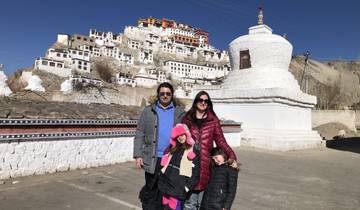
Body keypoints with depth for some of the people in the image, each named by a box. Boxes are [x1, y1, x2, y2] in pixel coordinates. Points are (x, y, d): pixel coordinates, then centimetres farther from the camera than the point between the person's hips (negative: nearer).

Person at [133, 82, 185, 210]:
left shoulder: (180, 112, 4)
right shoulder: (148, 111, 2)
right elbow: (139, 135, 0)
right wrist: (138, 155, -6)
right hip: (153, 158, -1)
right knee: (150, 189, 10)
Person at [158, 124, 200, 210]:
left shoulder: (194, 152, -4)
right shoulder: (172, 149, 14)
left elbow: (195, 173, -7)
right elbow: (164, 166, 19)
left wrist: (187, 187, -13)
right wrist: (161, 182, 13)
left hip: (178, 189, -5)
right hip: (166, 185, 6)